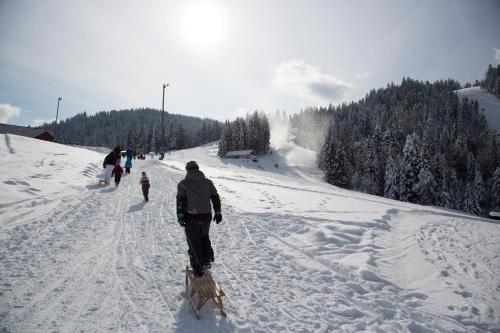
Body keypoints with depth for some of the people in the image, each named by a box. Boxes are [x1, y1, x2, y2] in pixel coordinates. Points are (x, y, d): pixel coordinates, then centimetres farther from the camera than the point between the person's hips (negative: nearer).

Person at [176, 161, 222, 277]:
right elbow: (215, 198, 6)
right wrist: (218, 212, 11)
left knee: (194, 242, 6)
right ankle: (207, 260, 17)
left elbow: (180, 201, -10)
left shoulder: (183, 183, -1)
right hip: (206, 216, 3)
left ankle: (198, 269, 9)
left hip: (191, 217, -3)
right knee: (204, 237, 26)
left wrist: (180, 216, -10)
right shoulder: (208, 182, 7)